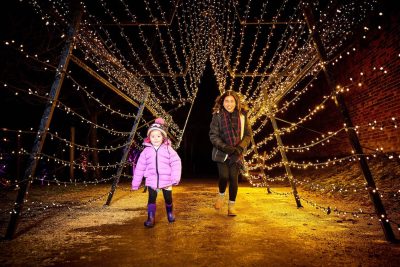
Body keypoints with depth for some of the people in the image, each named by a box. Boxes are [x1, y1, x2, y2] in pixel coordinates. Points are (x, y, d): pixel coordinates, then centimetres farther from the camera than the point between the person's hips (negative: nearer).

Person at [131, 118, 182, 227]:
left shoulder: (168, 149, -5)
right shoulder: (146, 151, 0)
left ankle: (170, 213, 41)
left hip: (166, 180, 0)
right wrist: (135, 183, 6)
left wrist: (176, 178, -17)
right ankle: (151, 218, 13)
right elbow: (140, 167, 3)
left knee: (168, 199, 15)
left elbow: (176, 163, -8)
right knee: (151, 199, -2)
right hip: (151, 181, 0)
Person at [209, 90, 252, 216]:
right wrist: (225, 147, -18)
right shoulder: (217, 116, -5)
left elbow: (248, 134, 2)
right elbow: (213, 135, -7)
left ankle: (231, 205, 21)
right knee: (224, 176, -10)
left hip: (236, 153, 2)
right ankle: (221, 195, 24)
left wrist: (240, 147, -13)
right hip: (221, 153, -1)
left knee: (234, 178, 2)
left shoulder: (242, 116, 0)